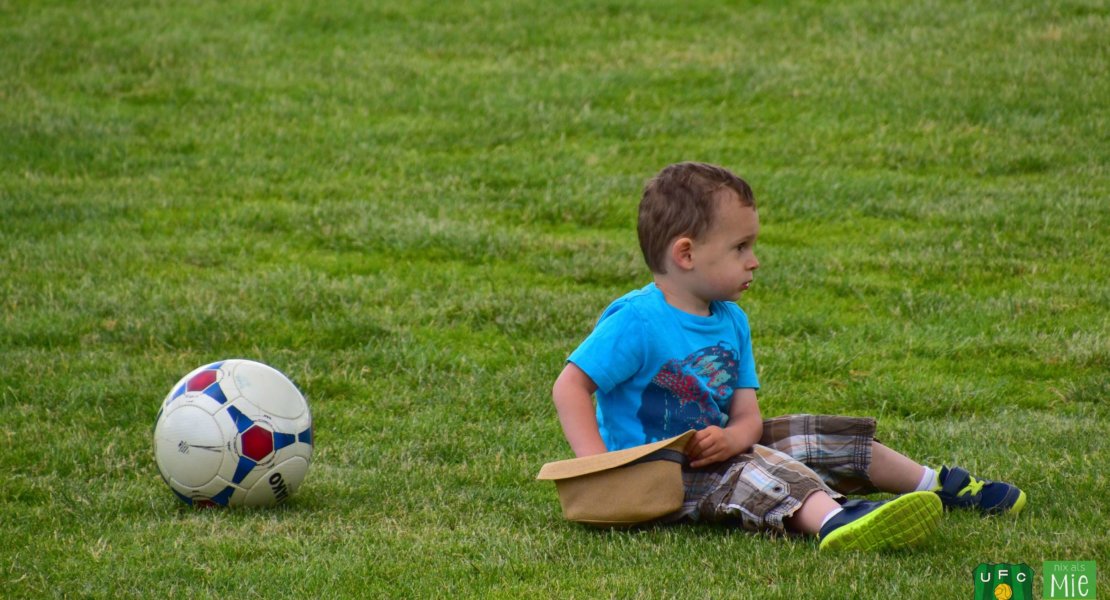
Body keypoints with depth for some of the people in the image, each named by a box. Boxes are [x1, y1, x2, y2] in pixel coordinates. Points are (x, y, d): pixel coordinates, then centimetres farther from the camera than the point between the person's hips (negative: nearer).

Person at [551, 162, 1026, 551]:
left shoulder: (731, 323, 7)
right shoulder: (636, 322, -19)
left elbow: (748, 417, 3)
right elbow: (570, 388, -20)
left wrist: (731, 438, -22)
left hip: (711, 452, 9)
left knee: (819, 439, 11)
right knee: (754, 468, -33)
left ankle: (935, 485, 28)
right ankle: (834, 520, -62)